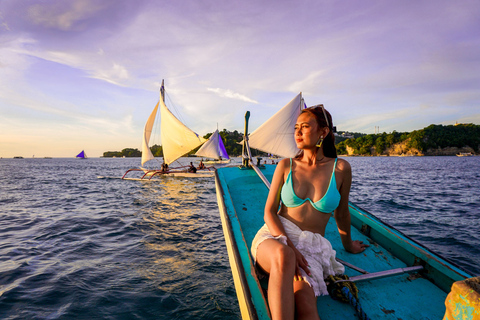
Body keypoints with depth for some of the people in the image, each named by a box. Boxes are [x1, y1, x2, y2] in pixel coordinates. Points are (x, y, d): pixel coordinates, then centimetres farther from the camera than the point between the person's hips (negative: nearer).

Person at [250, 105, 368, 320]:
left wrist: (348, 245, 28)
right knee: (283, 256, -38)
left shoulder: (340, 169, 1)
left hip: (312, 246, 0)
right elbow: (269, 212, 0)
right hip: (275, 237, 0)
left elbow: (342, 213, 15)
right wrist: (288, 244, -16)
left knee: (304, 301, -31)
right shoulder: (286, 165, 3)